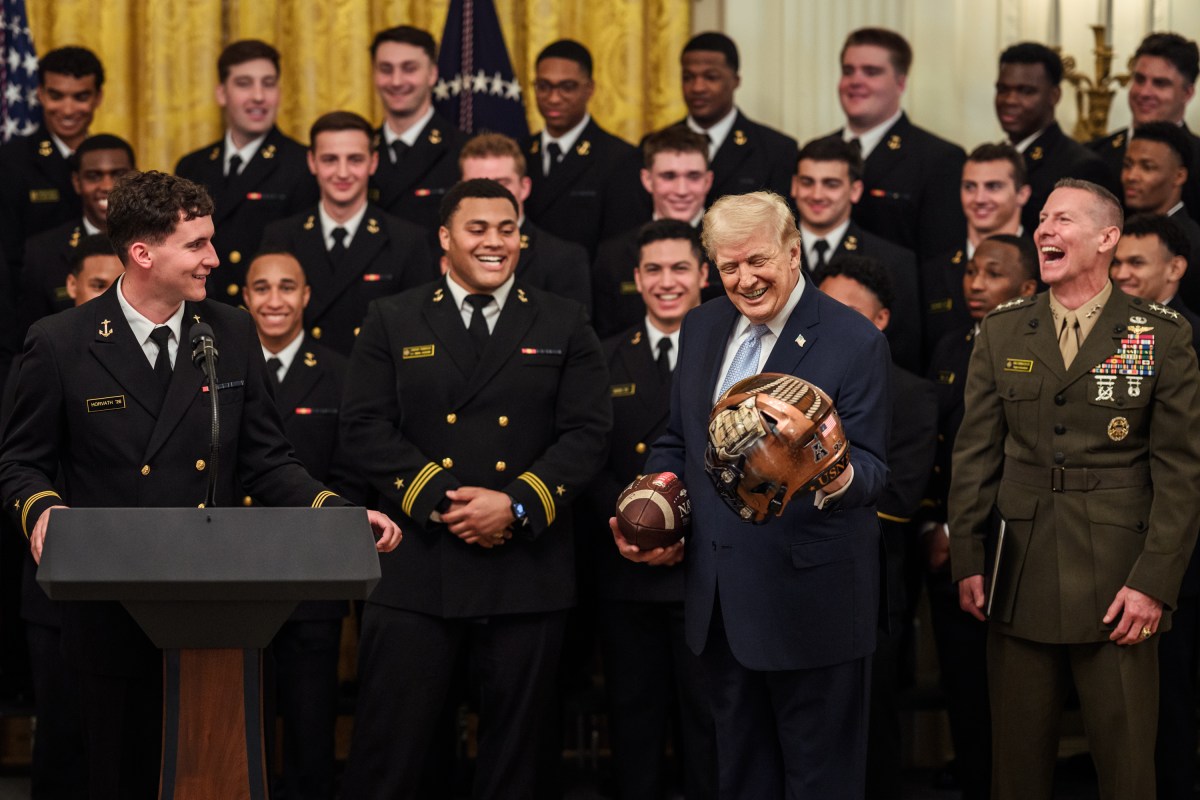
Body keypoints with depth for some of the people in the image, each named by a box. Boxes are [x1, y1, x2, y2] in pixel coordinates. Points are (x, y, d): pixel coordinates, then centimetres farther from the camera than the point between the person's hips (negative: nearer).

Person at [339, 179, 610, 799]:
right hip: (415, 569, -1)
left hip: (526, 573, 1)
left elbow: (587, 433, 1)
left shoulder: (564, 325, 9)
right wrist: (439, 499, -13)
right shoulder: (392, 322, 8)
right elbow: (365, 428, -1)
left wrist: (518, 505, -13)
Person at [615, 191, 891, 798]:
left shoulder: (855, 342, -12)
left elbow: (870, 469, -16)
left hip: (810, 603, -6)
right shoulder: (702, 328, 8)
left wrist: (837, 475, -40)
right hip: (719, 602, 6)